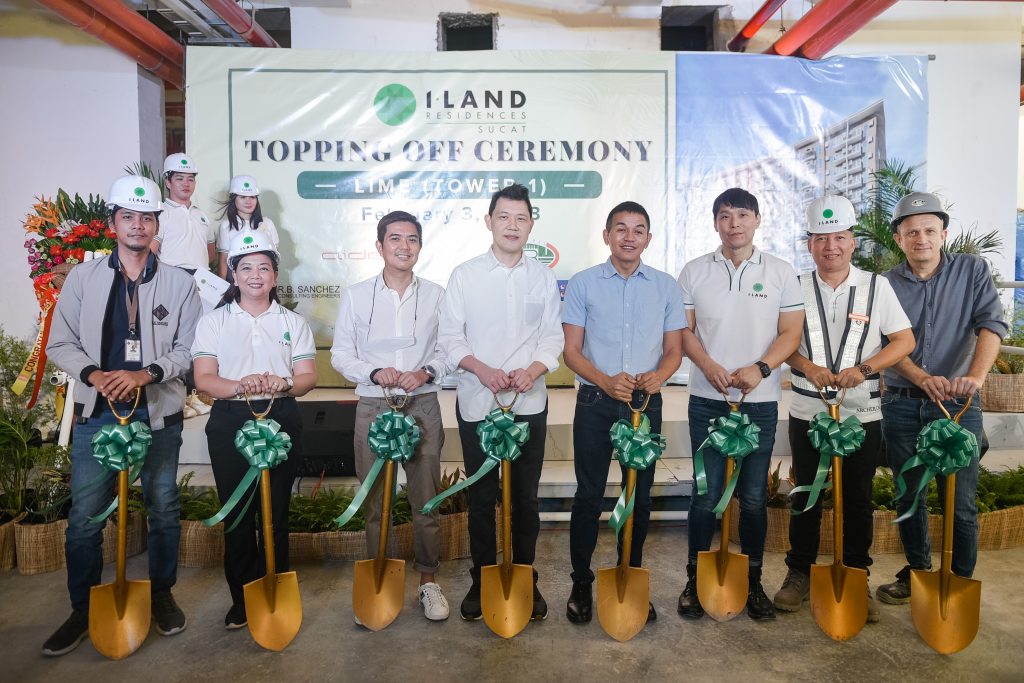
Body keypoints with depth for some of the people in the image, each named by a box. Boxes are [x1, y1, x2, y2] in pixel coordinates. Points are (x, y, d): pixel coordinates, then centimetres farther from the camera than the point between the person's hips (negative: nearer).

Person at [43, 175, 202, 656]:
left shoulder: (179, 283, 1)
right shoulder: (82, 278, 4)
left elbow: (188, 348, -2)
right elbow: (61, 343, 4)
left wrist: (146, 374, -17)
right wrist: (94, 374, -14)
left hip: (158, 412, 0)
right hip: (97, 411, 1)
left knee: (163, 509, 11)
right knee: (85, 516, 5)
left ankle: (161, 594, 30)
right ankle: (84, 609, 24)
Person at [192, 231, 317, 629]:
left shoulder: (293, 322, 11)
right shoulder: (214, 321, 8)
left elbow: (308, 376, 4)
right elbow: (203, 378, -1)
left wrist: (284, 384, -18)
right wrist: (239, 386, -22)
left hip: (282, 420, 0)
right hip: (230, 422, 0)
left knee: (276, 512, 4)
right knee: (237, 513, 4)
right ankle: (242, 599, 19)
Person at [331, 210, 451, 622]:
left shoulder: (436, 295, 4)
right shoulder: (356, 295, 3)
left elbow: (448, 349, 6)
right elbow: (340, 353, 3)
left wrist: (426, 373, -12)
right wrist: (374, 372, -13)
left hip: (423, 406, 0)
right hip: (373, 407, 0)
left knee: (426, 499, 5)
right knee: (374, 500, 9)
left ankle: (428, 580, 22)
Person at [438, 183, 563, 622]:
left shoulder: (543, 277, 6)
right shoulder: (465, 275, 1)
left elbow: (553, 337, 4)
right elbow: (449, 336, -1)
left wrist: (532, 370, -15)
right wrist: (481, 369, -17)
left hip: (529, 402, 1)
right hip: (477, 402, -1)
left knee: (525, 497, 9)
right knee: (481, 496, 9)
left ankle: (526, 579, 25)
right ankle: (482, 580, 24)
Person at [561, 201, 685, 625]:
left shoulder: (666, 286, 6)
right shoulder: (583, 284, 1)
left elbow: (674, 350, 7)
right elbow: (571, 350, -2)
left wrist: (657, 376, -15)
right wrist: (606, 381, -18)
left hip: (645, 403, 2)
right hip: (595, 402, -2)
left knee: (640, 496, 10)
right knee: (589, 495, 5)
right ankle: (581, 583, 20)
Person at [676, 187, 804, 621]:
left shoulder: (780, 273, 4)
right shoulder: (695, 272, 4)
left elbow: (791, 333, 1)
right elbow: (684, 330, 3)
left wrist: (761, 368, -16)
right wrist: (709, 366, -15)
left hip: (760, 401, 0)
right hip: (707, 400, 0)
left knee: (754, 497, 9)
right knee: (706, 495, 5)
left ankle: (753, 581, 24)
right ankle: (696, 579, 19)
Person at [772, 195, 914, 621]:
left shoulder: (876, 286, 1)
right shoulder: (797, 287, 1)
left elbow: (905, 341, 0)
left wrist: (864, 369, -15)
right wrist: (808, 367, -18)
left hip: (862, 413, 0)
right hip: (807, 412, 0)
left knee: (858, 499, 9)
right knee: (806, 495, 10)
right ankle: (800, 574, 23)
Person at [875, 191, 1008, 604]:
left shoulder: (972, 270, 0)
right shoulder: (887, 285, 2)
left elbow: (991, 324, -12)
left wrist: (976, 375, -29)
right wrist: (924, 379, -24)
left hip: (958, 404, -1)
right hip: (902, 406, 2)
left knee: (960, 504, 2)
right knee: (908, 497, 12)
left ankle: (962, 584, 19)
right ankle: (916, 573, 29)